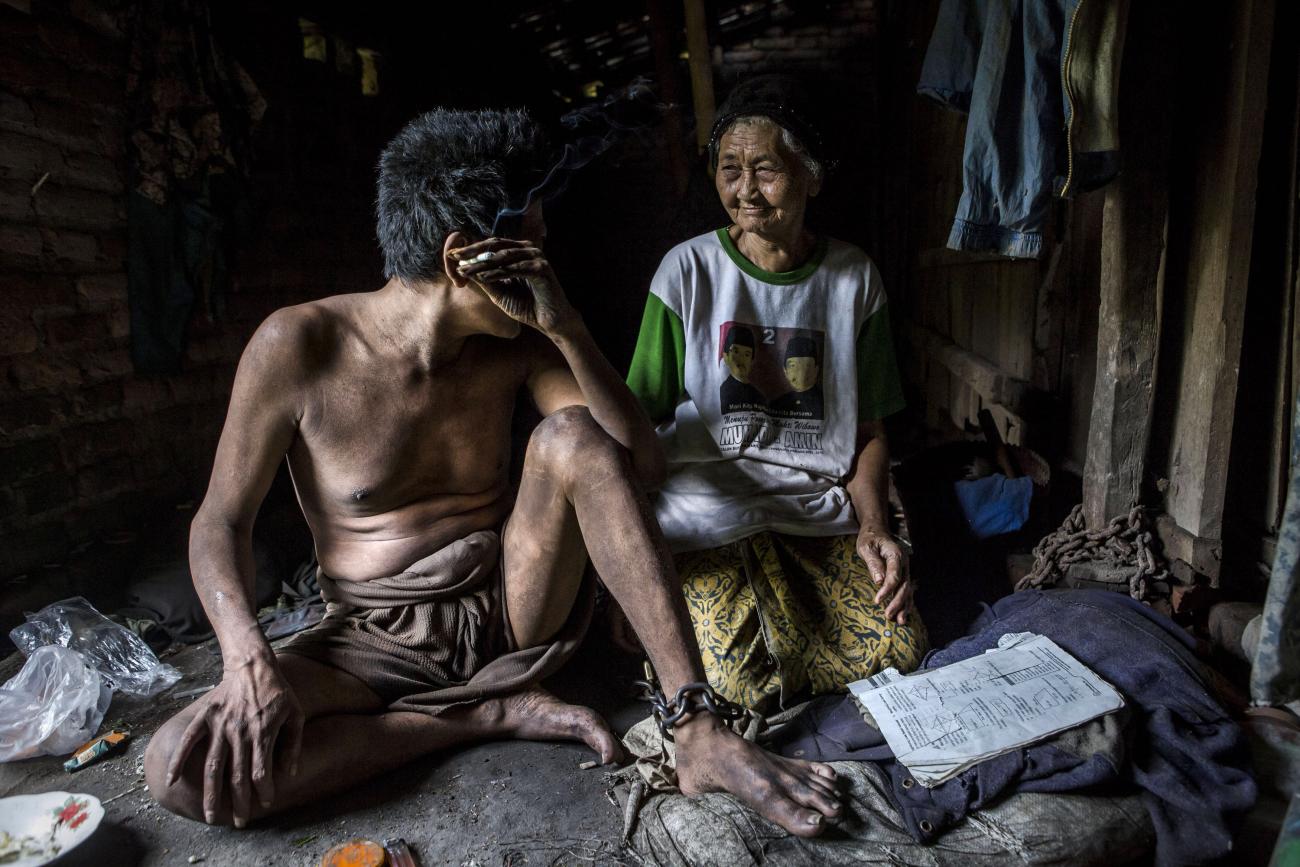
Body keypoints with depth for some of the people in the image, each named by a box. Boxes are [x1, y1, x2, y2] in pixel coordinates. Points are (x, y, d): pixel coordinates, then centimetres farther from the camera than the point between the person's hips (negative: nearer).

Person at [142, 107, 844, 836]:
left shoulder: (515, 342, -2)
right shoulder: (299, 345, -11)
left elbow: (643, 465, -9)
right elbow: (221, 521, -5)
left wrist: (567, 328, -19)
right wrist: (248, 657, -23)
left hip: (512, 608, 2)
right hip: (382, 640, -1)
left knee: (571, 435, -23)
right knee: (183, 768, -25)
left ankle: (700, 733, -24)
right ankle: (492, 712, -13)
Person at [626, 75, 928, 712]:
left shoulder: (854, 280, 5)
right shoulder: (689, 270, -2)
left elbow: (869, 428, 10)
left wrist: (872, 527, -6)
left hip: (820, 509, 3)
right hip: (709, 512, -2)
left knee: (899, 649, -14)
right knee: (746, 682, -20)